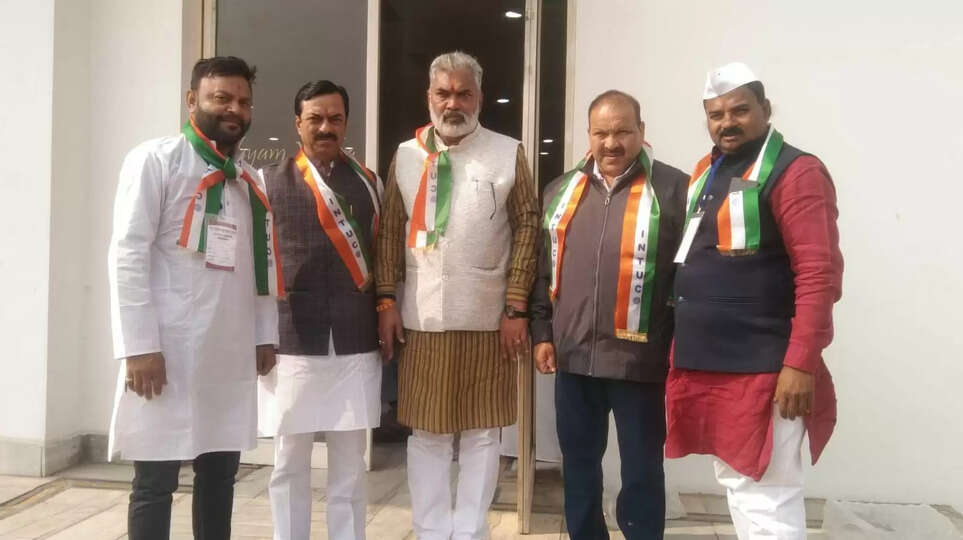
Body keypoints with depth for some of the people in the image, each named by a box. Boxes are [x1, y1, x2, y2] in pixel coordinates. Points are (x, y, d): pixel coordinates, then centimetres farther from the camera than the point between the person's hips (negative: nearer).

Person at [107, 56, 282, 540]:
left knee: (219, 474, 11)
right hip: (168, 350, -5)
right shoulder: (155, 160, -3)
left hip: (232, 354, 6)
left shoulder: (248, 179, 16)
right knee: (155, 482, 3)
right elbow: (128, 256, -10)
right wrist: (139, 345, -16)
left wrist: (265, 335, 11)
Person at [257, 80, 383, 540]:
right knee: (289, 464, 10)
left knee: (349, 467, 10)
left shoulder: (370, 184, 9)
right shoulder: (269, 180, 4)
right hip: (290, 343, -1)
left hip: (355, 345, 1)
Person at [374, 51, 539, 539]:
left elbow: (527, 229, -2)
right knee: (426, 431, 9)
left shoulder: (508, 154, 0)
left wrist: (516, 307, -7)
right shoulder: (406, 156, 8)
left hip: (487, 318, -2)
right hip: (421, 317, 2)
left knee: (482, 431, 7)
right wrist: (387, 300, 1)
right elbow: (390, 231, 9)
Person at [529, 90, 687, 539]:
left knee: (641, 472, 10)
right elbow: (543, 269, 14)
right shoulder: (561, 191, 10)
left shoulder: (673, 190, -6)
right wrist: (542, 332, 10)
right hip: (573, 356, 5)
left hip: (641, 359, -4)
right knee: (578, 466, 17)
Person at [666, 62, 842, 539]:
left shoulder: (795, 171, -10)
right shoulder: (707, 172, 14)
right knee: (735, 485, 18)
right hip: (704, 364, 8)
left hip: (763, 370, -8)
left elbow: (819, 274, -17)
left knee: (765, 499, -2)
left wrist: (800, 363, -22)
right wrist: (684, 348, 16)